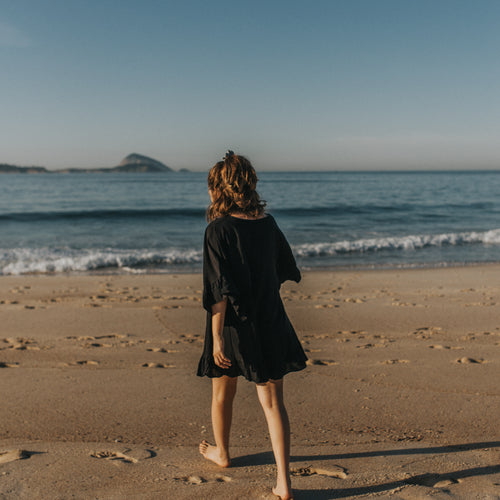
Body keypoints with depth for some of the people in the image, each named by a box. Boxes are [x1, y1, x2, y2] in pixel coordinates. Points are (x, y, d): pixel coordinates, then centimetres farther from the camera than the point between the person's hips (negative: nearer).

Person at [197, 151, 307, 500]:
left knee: (222, 394, 21)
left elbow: (219, 291, -20)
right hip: (270, 323, 4)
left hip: (232, 325, -3)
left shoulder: (218, 230, -15)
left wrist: (217, 337, -17)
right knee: (273, 402, 5)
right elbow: (285, 271, 15)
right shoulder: (268, 223, 1)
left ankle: (221, 453, 44)